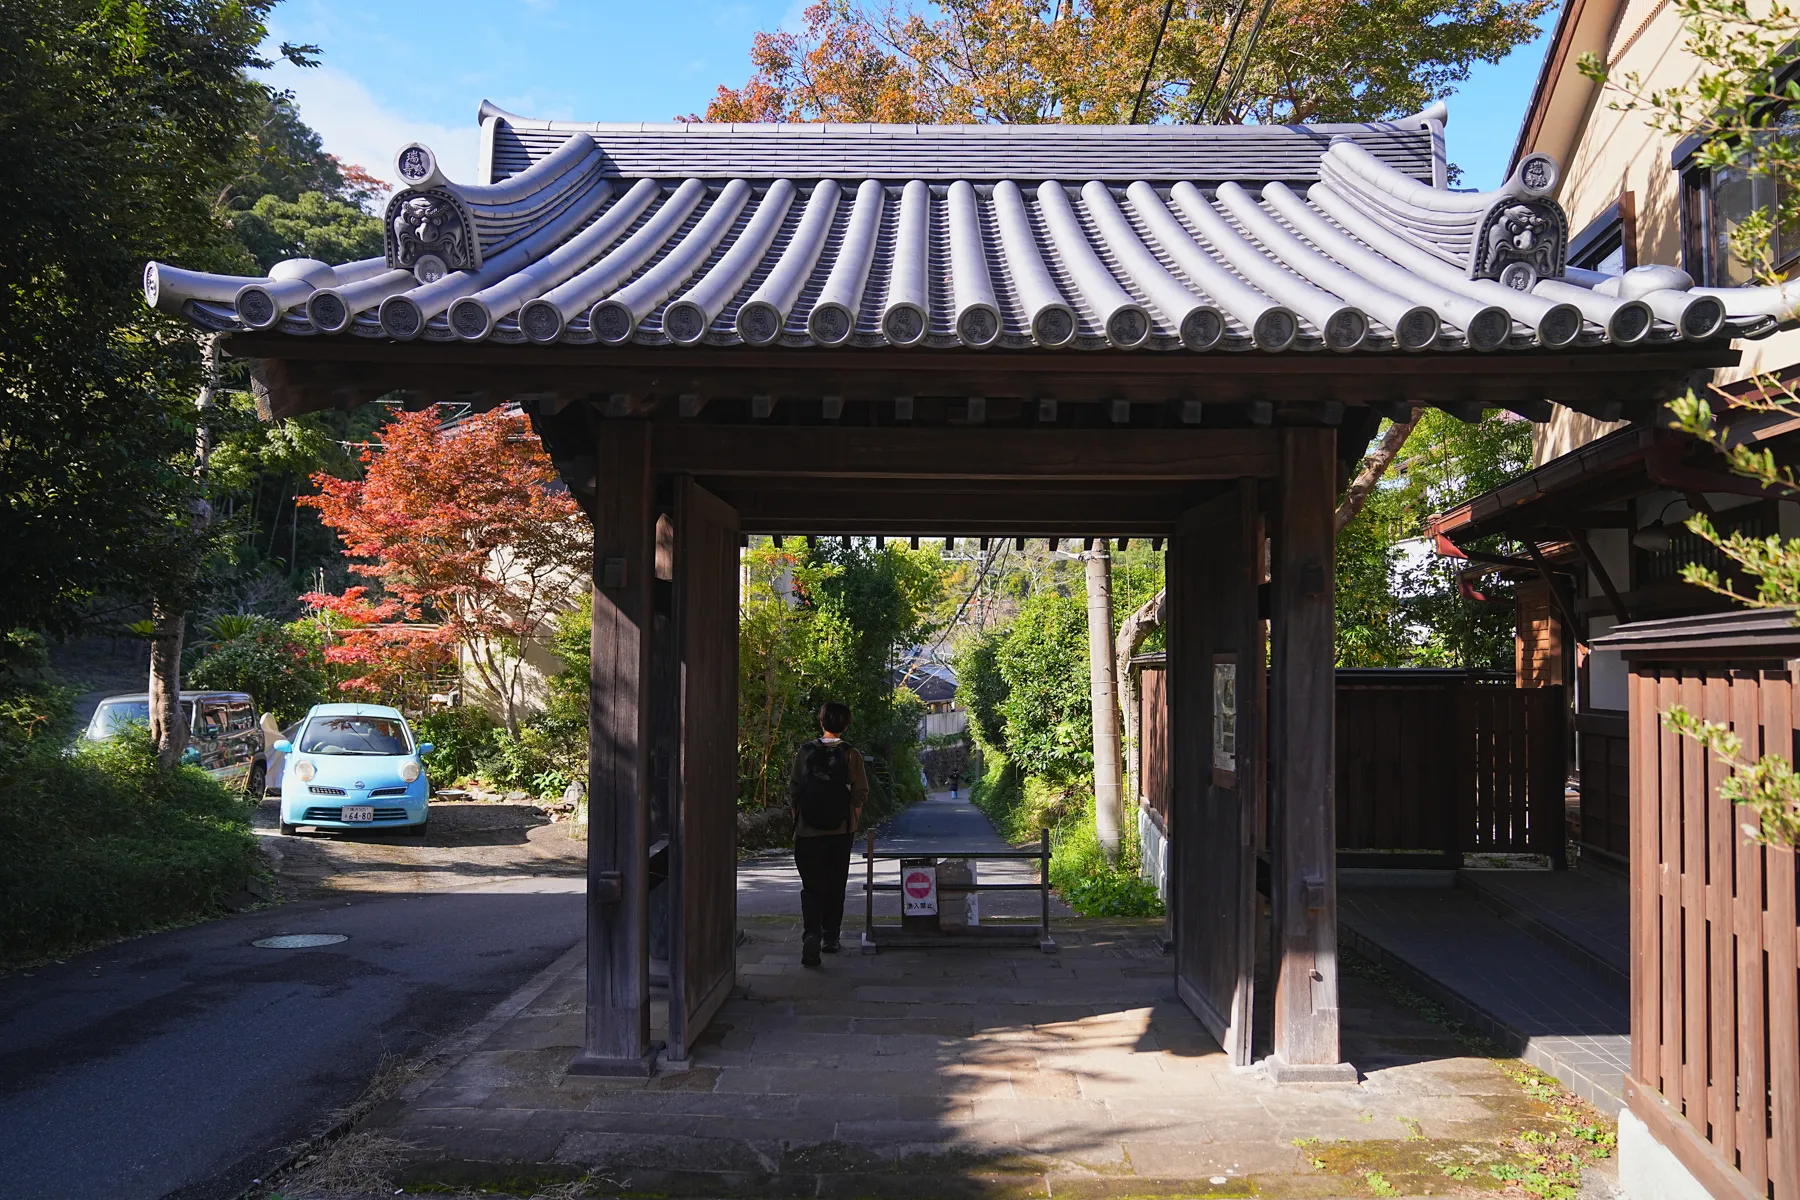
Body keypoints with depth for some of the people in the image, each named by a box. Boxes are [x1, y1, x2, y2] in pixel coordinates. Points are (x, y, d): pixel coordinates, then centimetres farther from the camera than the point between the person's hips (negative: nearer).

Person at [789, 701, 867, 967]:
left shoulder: (805, 752, -4)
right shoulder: (851, 754, -6)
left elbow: (793, 789, -1)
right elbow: (861, 792, -6)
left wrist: (797, 818, 11)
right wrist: (854, 818, 9)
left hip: (808, 831, 0)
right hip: (841, 830, 1)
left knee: (812, 886, 2)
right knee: (835, 885, 15)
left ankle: (812, 934, -18)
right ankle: (830, 937, 22)